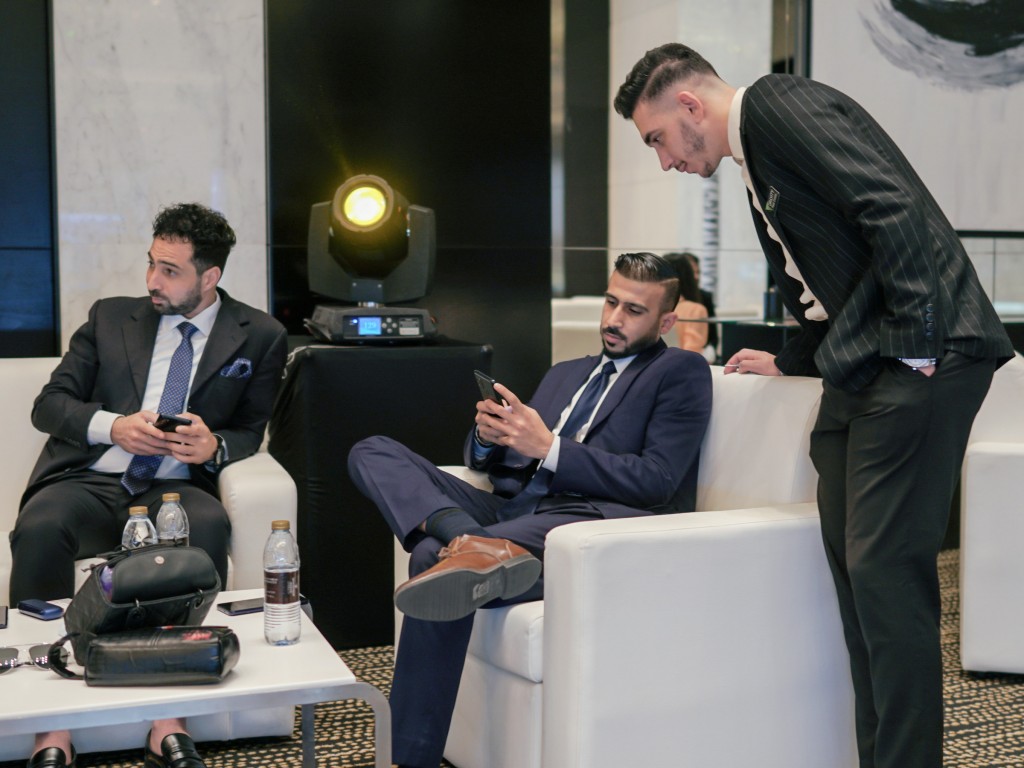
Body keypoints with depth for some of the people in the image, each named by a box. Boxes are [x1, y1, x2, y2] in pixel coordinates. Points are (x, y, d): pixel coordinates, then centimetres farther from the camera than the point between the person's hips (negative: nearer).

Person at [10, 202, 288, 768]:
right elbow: (49, 404, 11)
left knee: (209, 525, -37)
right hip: (89, 482, 1)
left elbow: (251, 431, 12)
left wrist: (214, 445, -13)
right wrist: (113, 425, -10)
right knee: (40, 528, -33)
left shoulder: (259, 337, 9)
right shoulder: (110, 318, 14)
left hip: (174, 490, -1)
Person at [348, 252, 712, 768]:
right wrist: (488, 437, 0)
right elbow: (495, 465, 25)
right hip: (511, 510, 8)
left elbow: (657, 479, -7)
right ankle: (472, 545, -36)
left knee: (433, 556, -31)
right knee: (371, 453, -8)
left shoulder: (681, 372, 7)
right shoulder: (565, 374, 28)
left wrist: (549, 448, -14)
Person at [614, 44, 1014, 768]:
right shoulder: (755, 166, 23)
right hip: (856, 374, 10)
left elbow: (896, 209, -18)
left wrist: (916, 343, -20)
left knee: (884, 567, -10)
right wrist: (787, 363, 24)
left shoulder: (780, 104, -6)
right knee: (854, 566, 9)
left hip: (918, 356, -10)